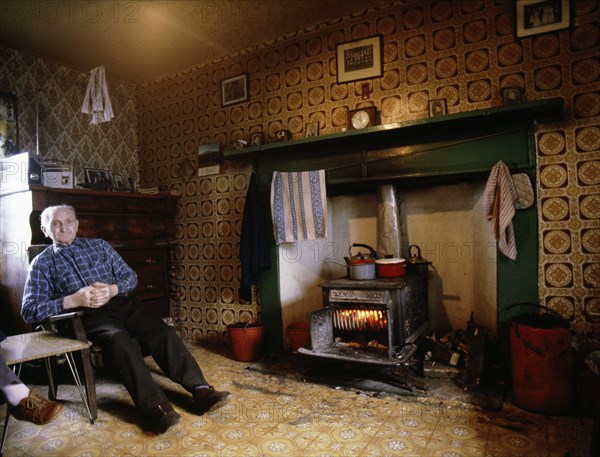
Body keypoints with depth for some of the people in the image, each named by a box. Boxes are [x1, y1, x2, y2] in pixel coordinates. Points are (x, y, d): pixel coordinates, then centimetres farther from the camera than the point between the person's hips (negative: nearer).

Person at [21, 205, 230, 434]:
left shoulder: (98, 245, 19)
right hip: (89, 314, -3)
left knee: (163, 331, -23)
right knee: (120, 339, -36)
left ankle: (200, 390, -27)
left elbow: (130, 276, 15)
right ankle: (154, 406, -42)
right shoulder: (42, 263, 11)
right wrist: (73, 300, -15)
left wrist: (112, 290, -8)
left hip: (122, 302, 3)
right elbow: (29, 311, 1)